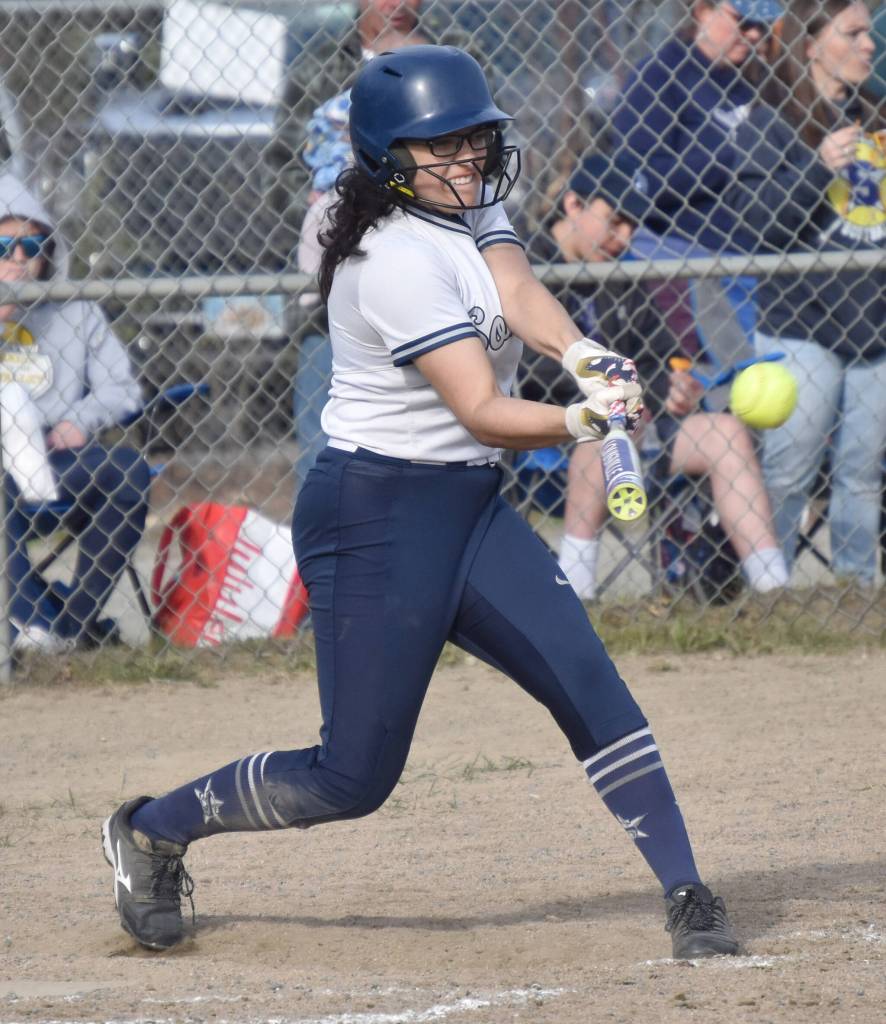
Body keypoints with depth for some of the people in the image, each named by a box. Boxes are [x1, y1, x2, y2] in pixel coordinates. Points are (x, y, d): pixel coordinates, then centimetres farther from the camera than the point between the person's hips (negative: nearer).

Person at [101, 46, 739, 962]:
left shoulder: (473, 205, 7)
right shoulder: (396, 260, -21)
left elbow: (518, 292, -13)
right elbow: (481, 412, -25)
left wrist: (584, 358, -34)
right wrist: (585, 418, -42)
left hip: (471, 508, 8)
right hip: (375, 518, -8)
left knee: (589, 686, -8)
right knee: (355, 777, -3)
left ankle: (685, 896, -6)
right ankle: (152, 830, 18)